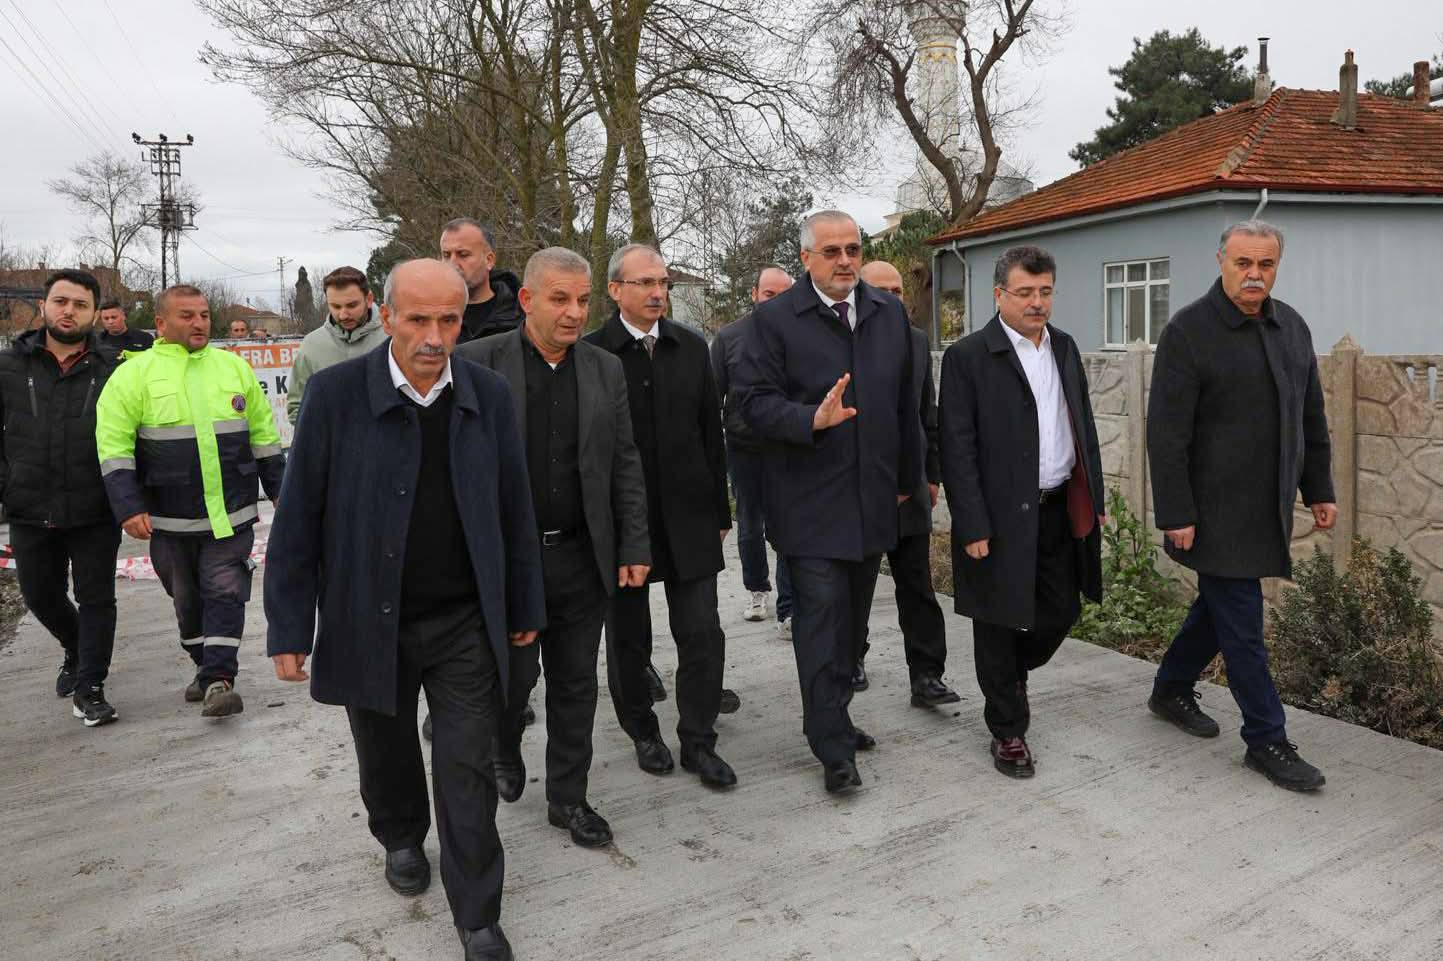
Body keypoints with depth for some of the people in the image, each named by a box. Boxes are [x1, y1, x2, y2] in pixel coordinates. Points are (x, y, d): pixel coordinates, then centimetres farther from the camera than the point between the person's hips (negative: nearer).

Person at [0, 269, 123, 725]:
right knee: (41, 596, 18)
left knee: (96, 599, 3)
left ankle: (89, 688, 15)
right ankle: (76, 649, 45)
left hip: (95, 515, -2)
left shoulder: (111, 370, -3)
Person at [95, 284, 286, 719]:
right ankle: (206, 667, 31)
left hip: (232, 514, 1)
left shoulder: (234, 367, 8)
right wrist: (128, 507, -14)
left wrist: (279, 490, 14)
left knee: (225, 593, -4)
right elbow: (113, 444, -6)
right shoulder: (135, 374, -2)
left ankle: (219, 680, -2)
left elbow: (264, 434, 15)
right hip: (170, 520, 0)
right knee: (187, 599, 13)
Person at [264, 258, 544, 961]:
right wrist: (289, 629, -5)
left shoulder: (488, 395, -3)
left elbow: (514, 510, 4)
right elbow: (298, 519, -6)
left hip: (465, 625, 1)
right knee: (386, 756, 21)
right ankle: (401, 838, 52)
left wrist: (524, 608, 8)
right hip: (370, 624, 0)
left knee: (467, 772, 5)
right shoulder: (336, 393, -10)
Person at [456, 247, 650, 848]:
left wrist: (635, 547, 3)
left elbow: (625, 465, 7)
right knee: (514, 675, 9)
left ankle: (568, 798, 28)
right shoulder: (477, 363, -6)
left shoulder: (606, 370, 5)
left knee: (575, 683, 11)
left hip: (583, 556, 3)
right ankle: (505, 753, 41)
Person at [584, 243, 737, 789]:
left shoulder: (691, 348, 6)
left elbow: (711, 433, 9)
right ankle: (642, 732, 32)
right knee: (628, 639, 12)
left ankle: (698, 742, 19)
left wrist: (719, 510, 8)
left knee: (702, 635, 4)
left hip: (688, 517, 3)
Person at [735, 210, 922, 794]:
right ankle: (834, 750, 4)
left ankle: (831, 718, 31)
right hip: (810, 502, -5)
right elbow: (754, 401, -12)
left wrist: (907, 478, 18)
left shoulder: (890, 315, 11)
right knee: (821, 619, -5)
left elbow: (905, 405, 16)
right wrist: (813, 419, -28)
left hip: (873, 500, 6)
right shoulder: (775, 319, -5)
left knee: (853, 619, 14)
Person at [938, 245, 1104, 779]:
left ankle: (1013, 673, 43)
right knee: (1000, 625, 7)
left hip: (1062, 510, 6)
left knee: (1061, 612, 14)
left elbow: (1083, 426, 17)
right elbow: (957, 449, -13)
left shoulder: (1065, 348, 11)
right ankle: (1008, 730, 24)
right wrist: (974, 528, -16)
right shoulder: (967, 356, -10)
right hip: (1002, 516, -6)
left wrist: (1094, 497, 13)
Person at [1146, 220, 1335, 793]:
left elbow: (1311, 418, 18)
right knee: (1241, 622, 0)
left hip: (1268, 509, 7)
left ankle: (1171, 690, 36)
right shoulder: (1188, 331, -12)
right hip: (1217, 508, -7)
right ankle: (1266, 740, 12)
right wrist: (1176, 516, -17)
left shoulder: (1292, 327, 10)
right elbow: (1167, 434, -15)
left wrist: (1319, 490, 15)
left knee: (1223, 605, 18)